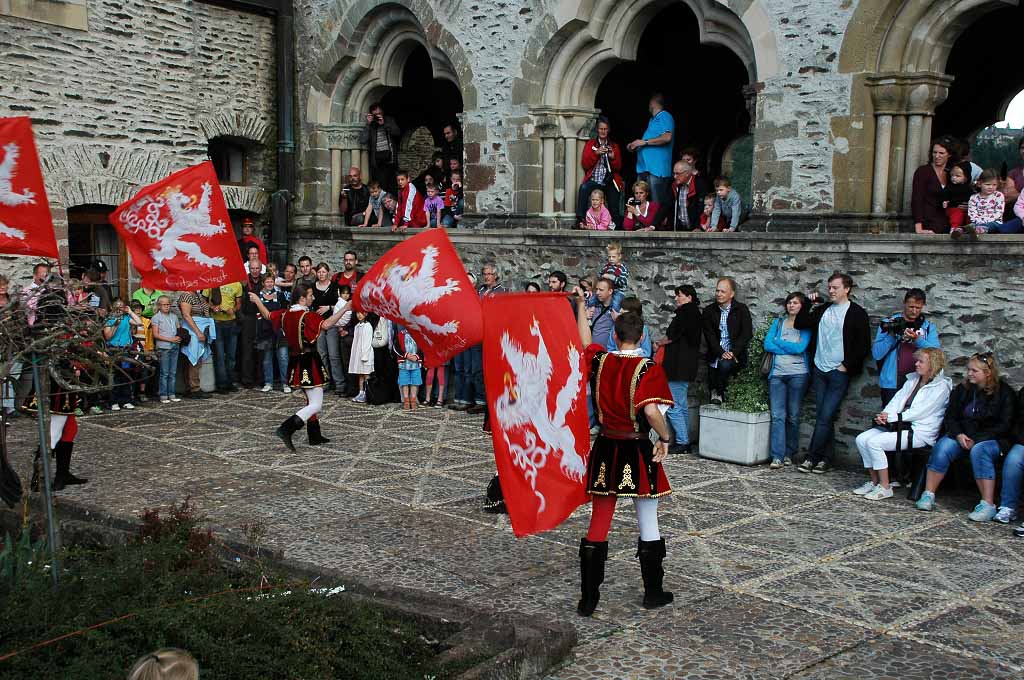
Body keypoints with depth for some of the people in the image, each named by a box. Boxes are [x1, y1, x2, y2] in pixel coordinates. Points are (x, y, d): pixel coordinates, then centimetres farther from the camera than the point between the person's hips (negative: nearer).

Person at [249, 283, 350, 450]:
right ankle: (286, 430, -20)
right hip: (309, 363, -9)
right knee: (316, 405, -8)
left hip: (294, 363, 9)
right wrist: (344, 309, -39)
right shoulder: (308, 316, -19)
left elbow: (268, 315, 22)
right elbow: (326, 324, -37)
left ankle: (315, 436, 28)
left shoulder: (285, 314, 4)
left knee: (311, 400, 23)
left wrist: (258, 301, 40)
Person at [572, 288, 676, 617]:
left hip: (605, 451, 4)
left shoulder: (600, 361, -3)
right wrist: (664, 438, -11)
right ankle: (654, 593, 23)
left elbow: (585, 342, 19)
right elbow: (651, 411, -27)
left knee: (598, 524, 11)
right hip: (638, 453, -3)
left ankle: (588, 598, 14)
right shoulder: (648, 369, -15)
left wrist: (580, 305, 27)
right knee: (648, 525, 13)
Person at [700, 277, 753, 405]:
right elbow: (709, 335, -1)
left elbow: (747, 334, -5)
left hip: (735, 355, -3)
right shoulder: (709, 311, 7)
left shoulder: (742, 310, 3)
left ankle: (719, 393, -10)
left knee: (725, 364, -33)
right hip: (716, 355, 3)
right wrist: (721, 352, -17)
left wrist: (733, 352, -18)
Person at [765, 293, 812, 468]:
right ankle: (777, 457, -8)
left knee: (793, 416, 2)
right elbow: (767, 345, 1)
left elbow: (800, 348, -10)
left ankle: (789, 454, 11)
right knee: (777, 416, -6)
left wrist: (778, 342, -2)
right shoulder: (778, 322, 14)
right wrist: (791, 348, -8)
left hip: (798, 374, -2)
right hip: (777, 373, 2)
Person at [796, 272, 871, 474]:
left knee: (825, 417, -8)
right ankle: (824, 459, 12)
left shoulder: (857, 313, -3)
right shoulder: (822, 310, 13)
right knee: (823, 417, 7)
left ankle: (812, 458, -2)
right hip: (819, 370, 5)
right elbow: (800, 324, 12)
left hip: (839, 372, -5)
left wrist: (846, 365, -9)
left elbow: (864, 345, -5)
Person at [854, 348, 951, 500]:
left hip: (920, 433, -8)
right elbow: (898, 399, 9)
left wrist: (892, 417, -15)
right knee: (862, 439, -10)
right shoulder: (913, 379, 17)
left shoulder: (941, 387, -7)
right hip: (901, 425, 8)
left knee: (874, 442, -25)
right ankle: (874, 481, 1)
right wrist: (884, 415, -10)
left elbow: (919, 412, -15)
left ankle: (885, 487, -14)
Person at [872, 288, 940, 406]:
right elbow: (877, 354, -5)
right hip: (892, 384, -1)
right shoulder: (889, 322, 4)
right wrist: (891, 335, -16)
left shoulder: (929, 327, 9)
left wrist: (917, 340, -21)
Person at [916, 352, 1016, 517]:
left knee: (979, 451, -36)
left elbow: (1005, 425, -8)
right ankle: (928, 495, -23)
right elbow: (950, 417, 11)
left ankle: (988, 505, -36)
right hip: (962, 436, 4)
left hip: (993, 439, -4)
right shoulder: (962, 390, 9)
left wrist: (976, 439, -17)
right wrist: (959, 435, -10)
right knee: (941, 448, -26)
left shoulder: (1004, 393, -3)